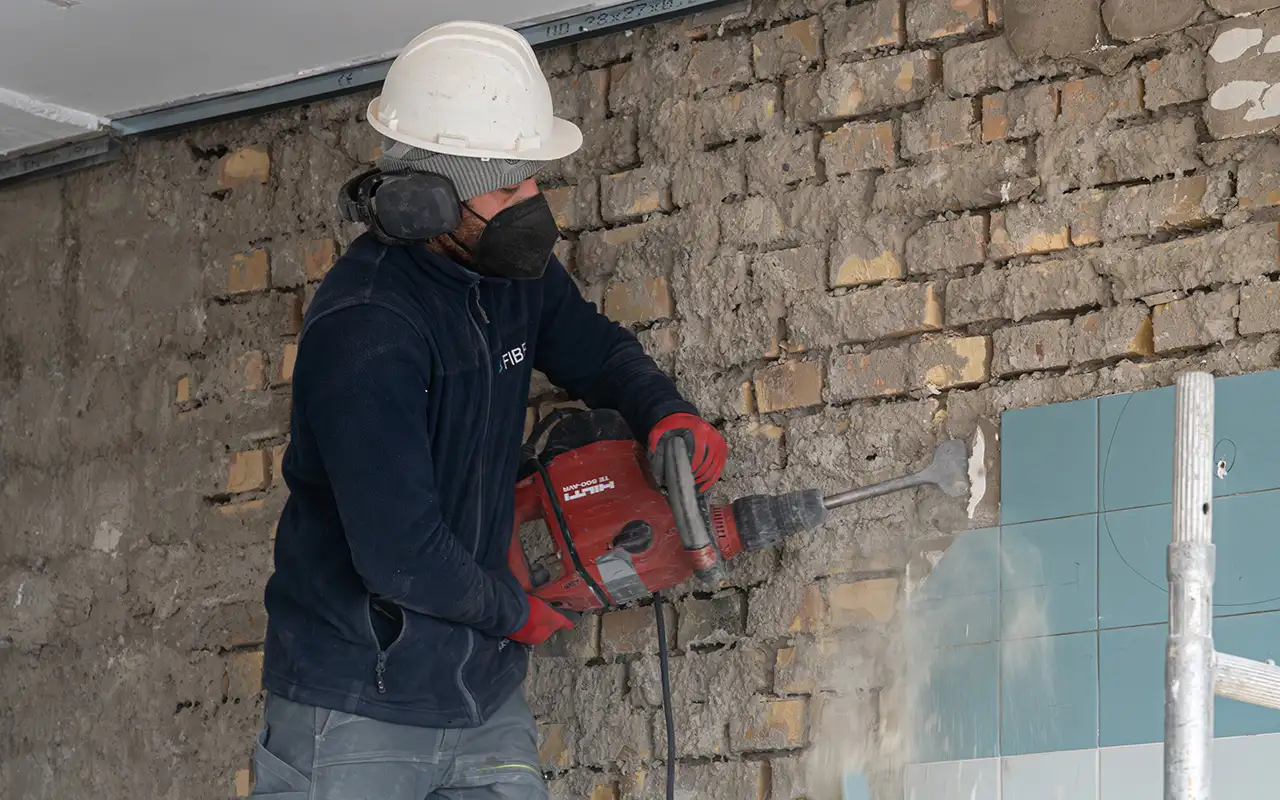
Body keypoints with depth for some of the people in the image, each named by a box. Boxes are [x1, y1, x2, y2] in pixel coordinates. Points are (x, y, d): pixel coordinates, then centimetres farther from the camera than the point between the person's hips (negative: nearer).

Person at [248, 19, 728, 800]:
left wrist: (667, 412, 1)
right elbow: (399, 553, -26)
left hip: (484, 700, 7)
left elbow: (595, 348, 23)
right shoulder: (366, 330, -23)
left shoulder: (514, 274, 2)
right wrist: (516, 612, -8)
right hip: (357, 712, -7)